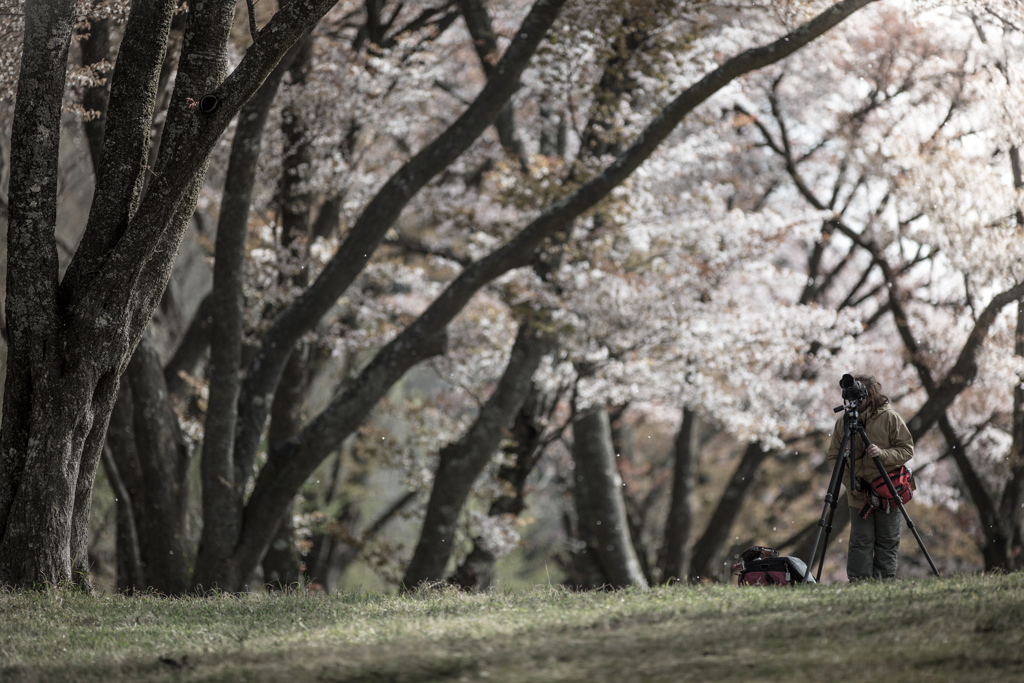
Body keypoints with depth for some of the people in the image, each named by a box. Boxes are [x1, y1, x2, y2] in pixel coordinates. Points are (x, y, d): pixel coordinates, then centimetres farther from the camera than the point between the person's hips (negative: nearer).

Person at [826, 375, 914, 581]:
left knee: (887, 544, 4)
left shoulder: (890, 418, -5)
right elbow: (834, 456, 8)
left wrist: (882, 454, -21)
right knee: (860, 543, -2)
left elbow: (907, 450, -3)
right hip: (859, 495, 1)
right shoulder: (843, 423, 1)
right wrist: (848, 481, -6)